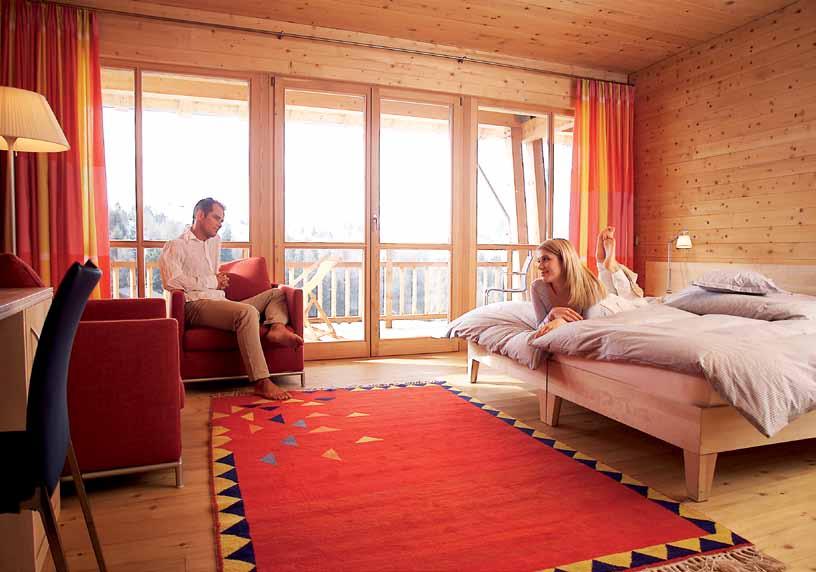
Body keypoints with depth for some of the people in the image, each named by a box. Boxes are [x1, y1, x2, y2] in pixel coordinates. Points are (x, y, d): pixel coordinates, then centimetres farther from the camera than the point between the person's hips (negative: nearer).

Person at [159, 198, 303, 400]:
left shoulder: (215, 241, 27)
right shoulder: (175, 246, 3)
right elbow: (172, 281, -15)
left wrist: (220, 279, 17)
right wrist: (212, 282, -6)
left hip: (220, 303, 8)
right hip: (196, 305, -8)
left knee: (277, 294, 1)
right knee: (248, 312, -36)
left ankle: (276, 328, -34)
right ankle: (261, 382, -41)